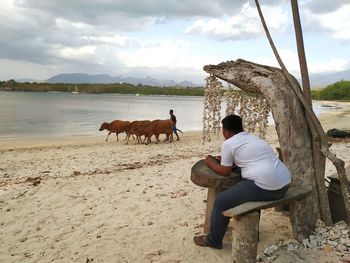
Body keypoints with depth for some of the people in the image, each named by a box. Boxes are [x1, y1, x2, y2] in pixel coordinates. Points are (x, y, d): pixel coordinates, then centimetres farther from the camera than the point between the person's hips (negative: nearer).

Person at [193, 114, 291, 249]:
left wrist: (211, 163, 21)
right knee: (250, 191, 36)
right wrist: (225, 159, 37)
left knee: (222, 201, 5)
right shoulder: (253, 138, 22)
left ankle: (213, 240, 19)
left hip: (266, 187, -9)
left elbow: (224, 171, 4)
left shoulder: (229, 143, -2)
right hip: (284, 184, 9)